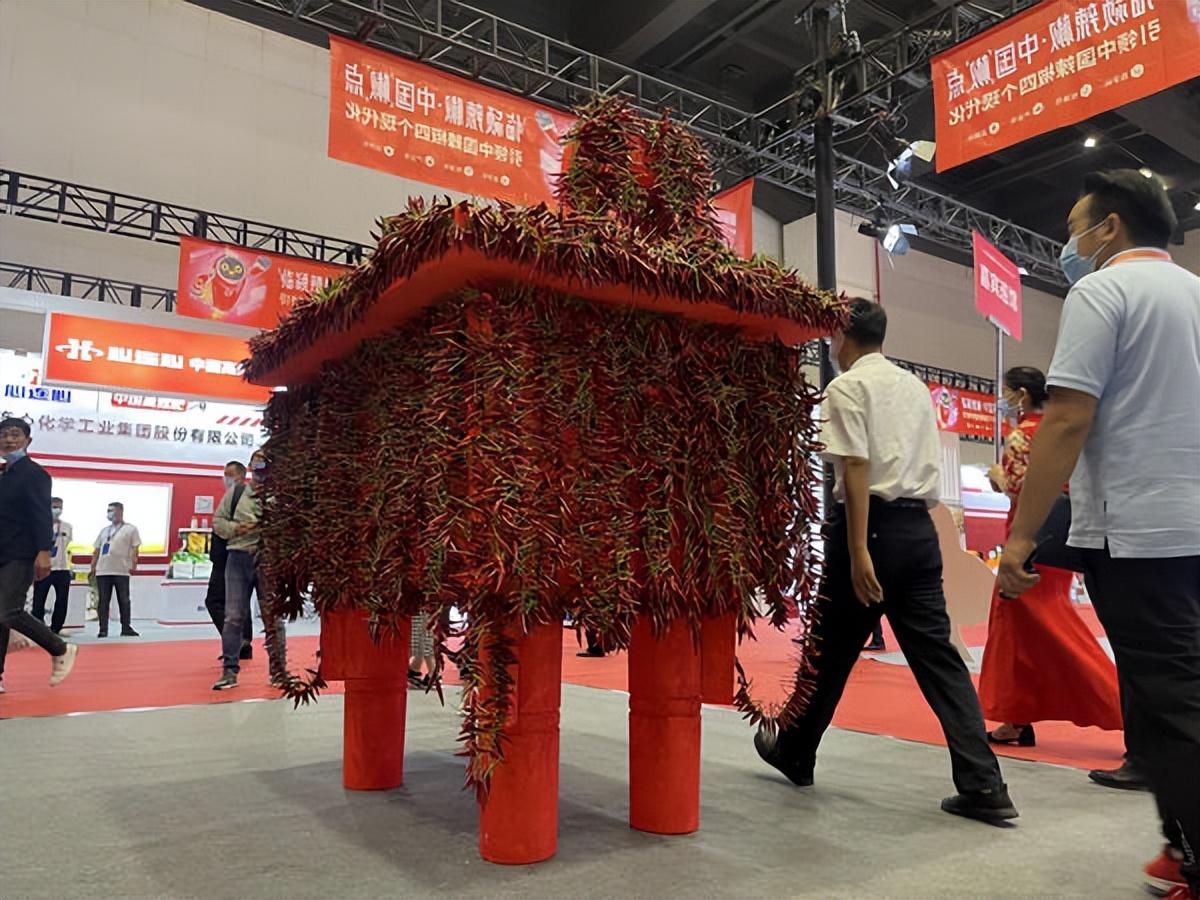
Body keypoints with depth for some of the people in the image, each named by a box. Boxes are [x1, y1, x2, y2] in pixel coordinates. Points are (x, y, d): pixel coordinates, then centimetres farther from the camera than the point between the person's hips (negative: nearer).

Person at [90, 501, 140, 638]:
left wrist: (133, 565, -13)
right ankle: (103, 629, 6)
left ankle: (126, 628, 7)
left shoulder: (130, 529, 4)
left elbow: (135, 549, -3)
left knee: (124, 600, 1)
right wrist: (93, 567, 9)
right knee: (103, 601, 2)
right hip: (102, 571, 4)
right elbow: (96, 550, 18)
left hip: (121, 571, -4)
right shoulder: (104, 530, 18)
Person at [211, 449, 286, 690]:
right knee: (234, 617, 1)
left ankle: (279, 671, 14)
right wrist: (236, 528, -7)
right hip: (239, 557, 1)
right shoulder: (236, 492, 10)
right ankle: (230, 671, 10)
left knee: (273, 618, 5)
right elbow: (218, 521, 11)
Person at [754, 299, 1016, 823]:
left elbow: (856, 470, -16)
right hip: (920, 529, 6)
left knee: (832, 651, 9)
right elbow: (932, 473, 16)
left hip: (871, 526, -6)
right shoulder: (916, 387, 17)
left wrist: (858, 553, -19)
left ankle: (795, 754, 28)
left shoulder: (847, 387, -6)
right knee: (936, 652, 5)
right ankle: (982, 785, 0)